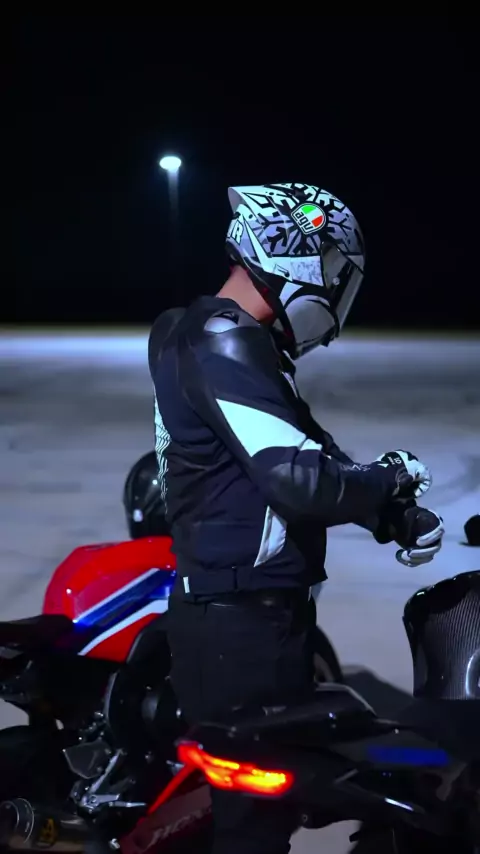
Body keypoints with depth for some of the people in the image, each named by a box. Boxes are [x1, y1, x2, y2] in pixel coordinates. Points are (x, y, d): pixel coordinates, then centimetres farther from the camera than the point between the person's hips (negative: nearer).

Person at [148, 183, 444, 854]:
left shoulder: (237, 344, 16)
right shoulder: (224, 344, -18)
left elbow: (306, 453, 16)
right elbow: (299, 479, -26)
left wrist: (393, 511, 4)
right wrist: (394, 480, -9)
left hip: (250, 610, 11)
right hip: (243, 622, -11)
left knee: (271, 793, 18)